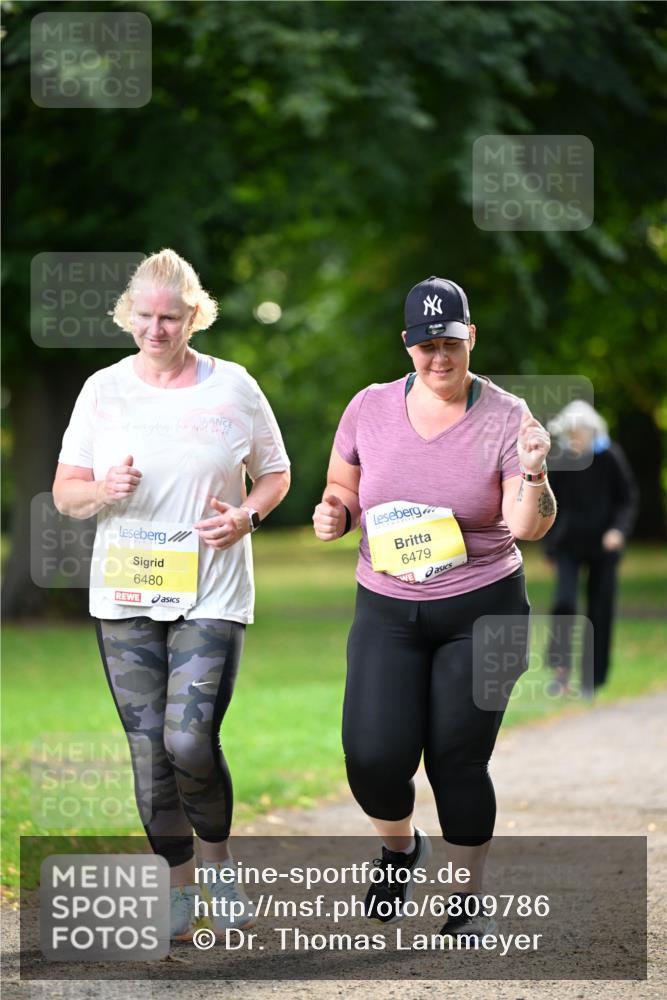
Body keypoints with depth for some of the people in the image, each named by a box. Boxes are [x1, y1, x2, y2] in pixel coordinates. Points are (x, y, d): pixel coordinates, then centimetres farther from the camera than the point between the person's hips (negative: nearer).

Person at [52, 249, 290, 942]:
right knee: (148, 749, 4)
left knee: (189, 741, -15)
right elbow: (64, 493, 8)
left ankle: (218, 858, 12)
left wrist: (246, 516, -9)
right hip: (123, 598, 2)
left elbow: (275, 474, 12)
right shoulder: (103, 390, 4)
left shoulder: (233, 388, 1)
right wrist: (105, 490, -15)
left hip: (210, 595, -2)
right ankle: (179, 885, 18)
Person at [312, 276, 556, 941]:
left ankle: (466, 902, 18)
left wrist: (532, 474, -33)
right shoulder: (370, 409, 1)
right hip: (387, 611, 2)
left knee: (458, 760, -2)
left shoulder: (505, 417, -6)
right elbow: (342, 492, 15)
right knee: (374, 758, -11)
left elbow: (529, 526, -13)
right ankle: (400, 848, 23)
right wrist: (333, 514, -7)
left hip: (483, 611, -2)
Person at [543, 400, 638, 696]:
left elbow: (628, 499, -3)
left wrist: (619, 529, -19)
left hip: (603, 543, -1)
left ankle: (591, 679, 10)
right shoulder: (561, 461, 0)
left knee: (599, 610, 1)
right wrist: (550, 543, 12)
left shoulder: (610, 458, -7)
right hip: (569, 544, 1)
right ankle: (561, 672, -15)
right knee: (564, 602, -16)